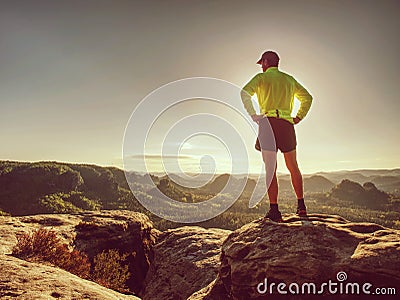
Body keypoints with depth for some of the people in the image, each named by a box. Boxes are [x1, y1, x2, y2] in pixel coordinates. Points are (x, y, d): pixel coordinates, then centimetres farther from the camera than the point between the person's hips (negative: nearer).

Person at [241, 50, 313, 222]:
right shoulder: (289, 79, 21)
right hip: (287, 124, 4)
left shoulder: (261, 77, 6)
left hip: (268, 122, -4)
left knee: (270, 169, -3)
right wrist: (298, 117, 19)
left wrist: (252, 114, -9)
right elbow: (307, 97, 26)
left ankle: (274, 210, -5)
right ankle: (301, 206, 16)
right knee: (293, 167, 14)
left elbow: (245, 92, -13)